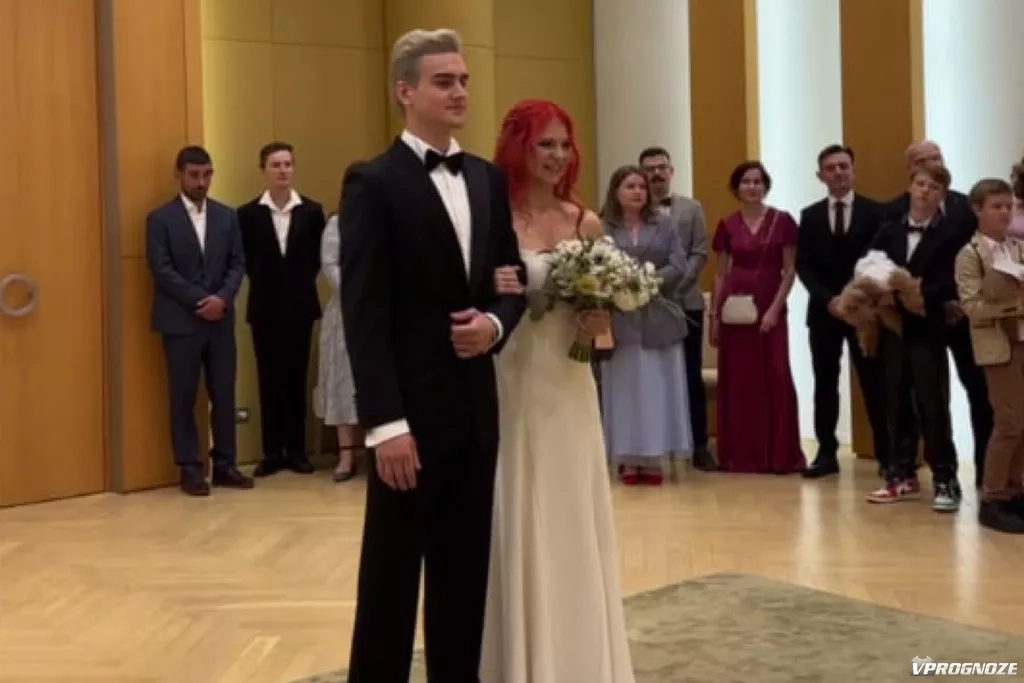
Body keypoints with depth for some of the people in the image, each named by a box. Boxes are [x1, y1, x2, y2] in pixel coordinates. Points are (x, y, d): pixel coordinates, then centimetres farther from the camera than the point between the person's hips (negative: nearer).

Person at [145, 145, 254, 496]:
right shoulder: (160, 219, -1)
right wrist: (200, 301, -15)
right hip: (180, 321, -3)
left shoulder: (227, 216, 10)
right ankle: (190, 468, 9)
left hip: (221, 319, 4)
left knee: (224, 394, 5)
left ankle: (224, 464, 14)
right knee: (184, 397, 2)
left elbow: (238, 263, 6)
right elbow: (161, 270, -9)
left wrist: (222, 298, -12)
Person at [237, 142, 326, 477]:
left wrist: (302, 282, 0)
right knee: (269, 380, 5)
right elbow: (245, 259, 5)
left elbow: (318, 257, 7)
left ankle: (297, 450, 13)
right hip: (265, 307, 0)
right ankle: (272, 452, 12)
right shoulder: (248, 214, -1)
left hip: (300, 305, 0)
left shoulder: (312, 211, 1)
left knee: (297, 379, 6)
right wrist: (263, 282, 2)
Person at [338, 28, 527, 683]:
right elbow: (364, 314, -13)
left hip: (476, 406, 6)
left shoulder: (489, 179, 11)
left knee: (467, 571, 13)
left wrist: (495, 324, -7)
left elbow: (512, 280, 16)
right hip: (412, 410, -6)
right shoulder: (373, 183, -8)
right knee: (393, 574, 5)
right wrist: (385, 423, -18)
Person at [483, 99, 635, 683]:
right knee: (516, 526, 3)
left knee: (573, 523, 9)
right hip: (507, 386, -3)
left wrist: (598, 321, -9)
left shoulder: (587, 223, 7)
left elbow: (602, 316, 13)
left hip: (567, 387, 3)